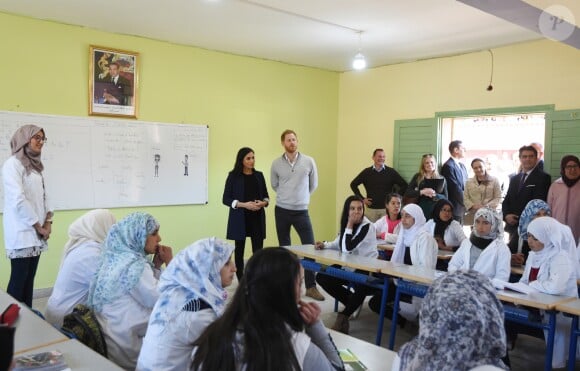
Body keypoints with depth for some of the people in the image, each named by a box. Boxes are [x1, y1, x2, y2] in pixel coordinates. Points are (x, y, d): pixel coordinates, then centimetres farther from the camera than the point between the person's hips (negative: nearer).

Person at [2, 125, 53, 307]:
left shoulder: (35, 165, 16)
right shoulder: (13, 164, -9)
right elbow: (18, 199, -17)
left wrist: (48, 221, 2)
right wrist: (38, 226, -12)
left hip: (35, 233, 7)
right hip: (22, 232, -7)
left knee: (29, 278, 10)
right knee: (19, 278, -4)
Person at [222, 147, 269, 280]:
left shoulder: (259, 175, 9)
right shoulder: (233, 176, -2)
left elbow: (266, 195, 15)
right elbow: (225, 199, -4)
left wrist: (263, 202, -9)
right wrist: (244, 205, -16)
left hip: (257, 218, 2)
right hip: (239, 218, -2)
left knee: (258, 250, -4)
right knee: (239, 250, 7)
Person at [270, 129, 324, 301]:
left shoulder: (309, 161, -2)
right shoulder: (276, 163, 0)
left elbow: (313, 184, 10)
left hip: (301, 211, -1)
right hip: (282, 211, 1)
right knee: (284, 248, 9)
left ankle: (311, 286, 4)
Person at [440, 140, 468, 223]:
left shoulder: (462, 166, 17)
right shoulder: (448, 166, -12)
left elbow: (465, 185, 16)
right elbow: (455, 188, -16)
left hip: (462, 206, 8)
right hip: (454, 207, -8)